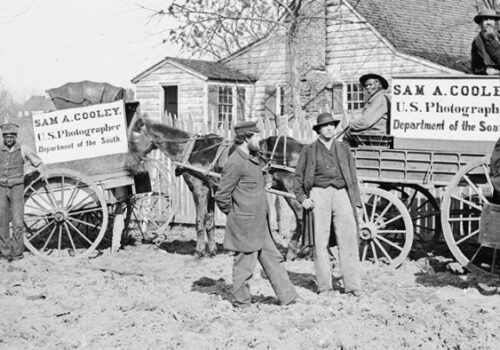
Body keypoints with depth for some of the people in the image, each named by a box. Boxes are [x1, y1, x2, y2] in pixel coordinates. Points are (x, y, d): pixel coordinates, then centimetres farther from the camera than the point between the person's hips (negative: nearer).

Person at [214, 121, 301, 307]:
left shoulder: (251, 159, 12)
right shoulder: (235, 163, -18)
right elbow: (221, 196, -17)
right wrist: (235, 215, -5)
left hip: (260, 224, 9)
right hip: (245, 226, -9)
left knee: (273, 259, 12)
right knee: (244, 264, 3)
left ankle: (287, 296, 19)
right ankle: (241, 302, 16)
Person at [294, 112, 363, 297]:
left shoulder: (343, 148, 16)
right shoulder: (309, 150, 9)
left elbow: (352, 177, 16)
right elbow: (298, 176, 11)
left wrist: (356, 203, 11)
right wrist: (302, 198, -4)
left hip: (341, 194, 2)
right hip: (319, 194, -1)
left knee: (348, 239, -5)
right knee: (320, 241, -1)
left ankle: (352, 285, 0)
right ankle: (324, 286, 6)